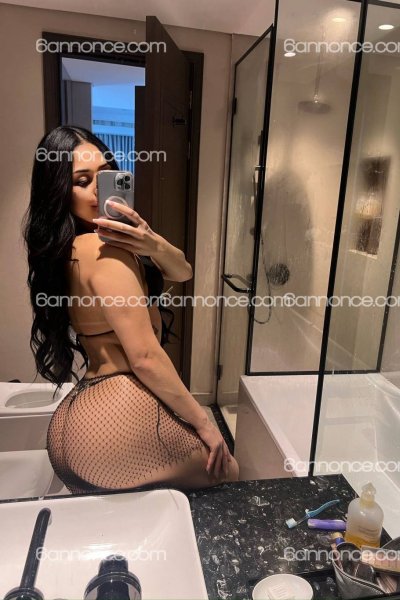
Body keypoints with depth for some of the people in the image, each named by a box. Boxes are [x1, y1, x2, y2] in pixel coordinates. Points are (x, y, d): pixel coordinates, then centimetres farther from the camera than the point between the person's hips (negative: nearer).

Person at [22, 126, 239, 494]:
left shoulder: (66, 251, 11)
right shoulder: (103, 251, -18)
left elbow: (182, 273, 8)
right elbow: (145, 357, -20)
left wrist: (152, 243, -13)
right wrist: (204, 422, -10)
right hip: (121, 415, -9)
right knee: (227, 474, 19)